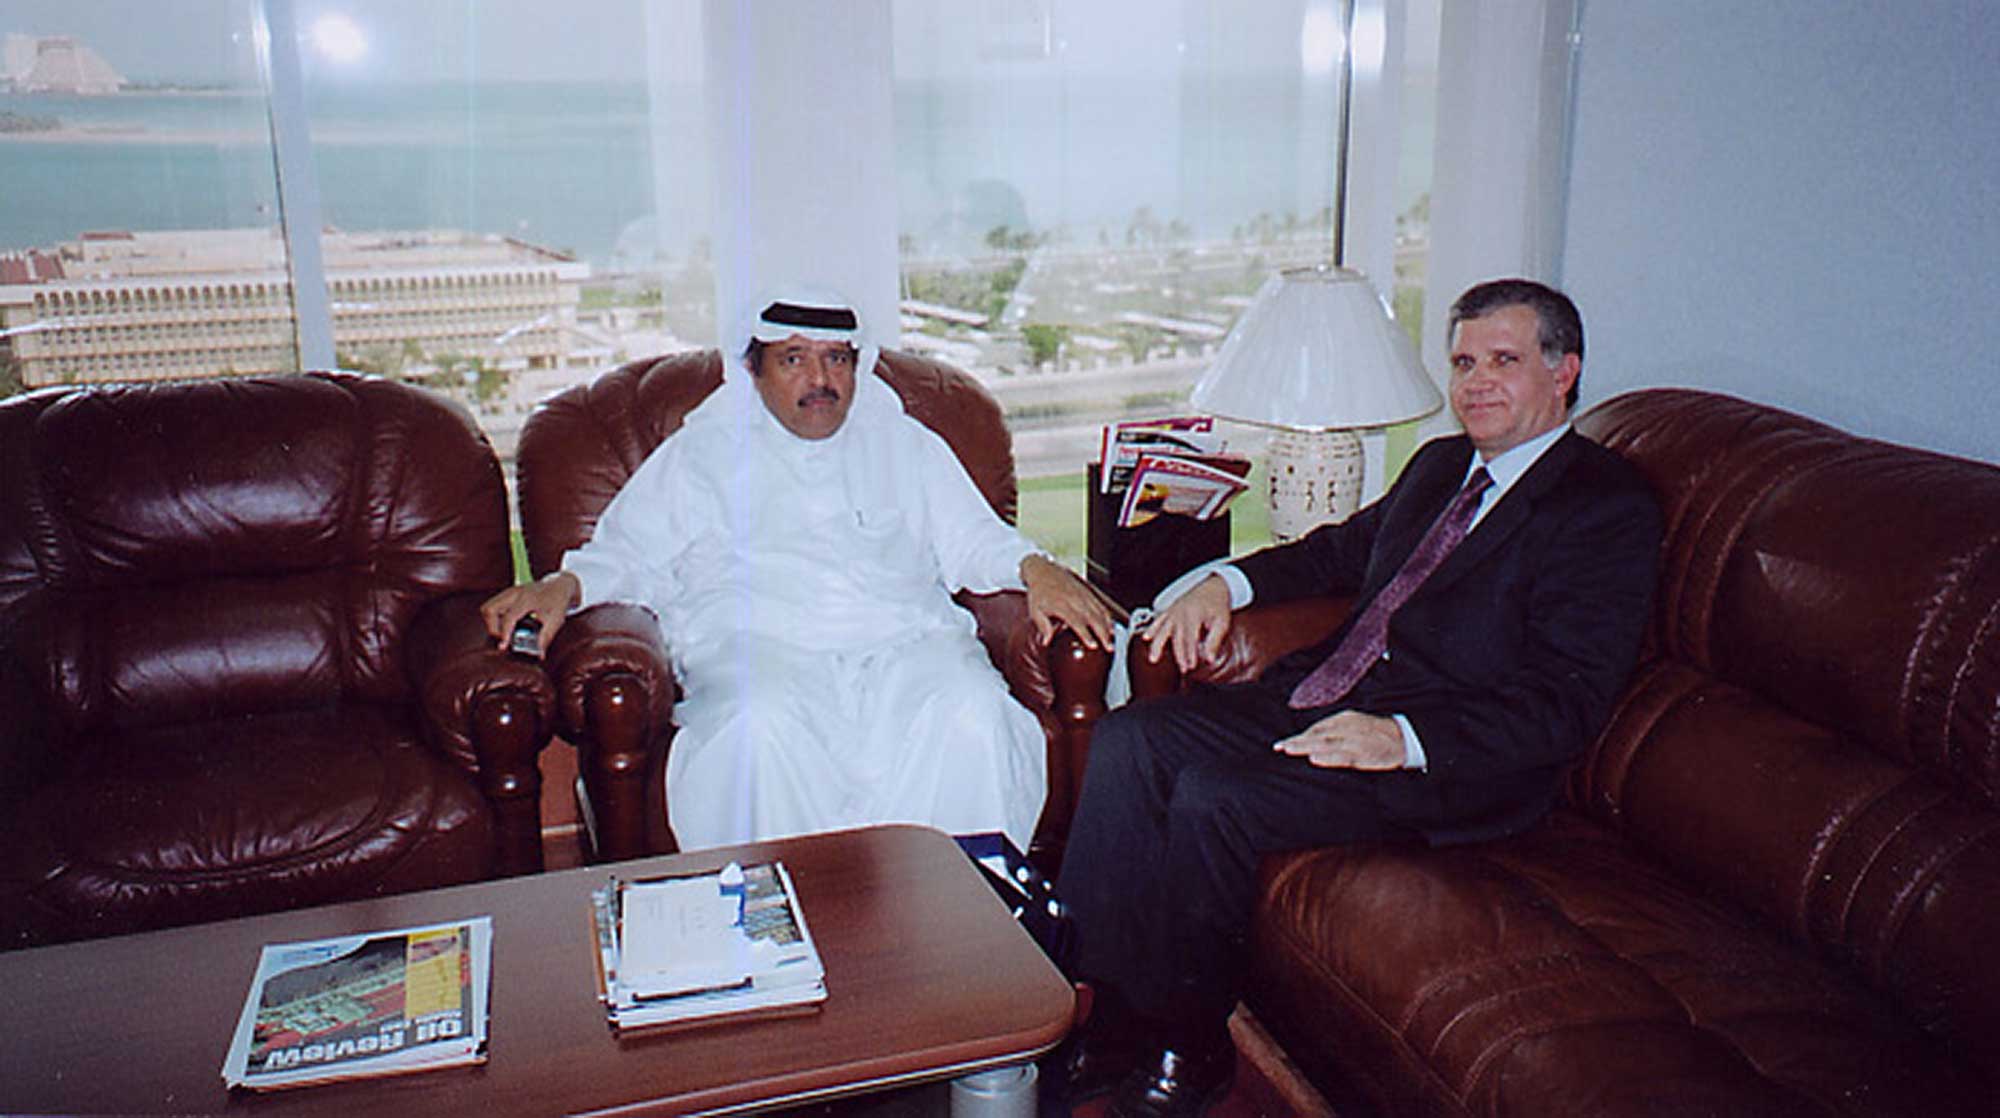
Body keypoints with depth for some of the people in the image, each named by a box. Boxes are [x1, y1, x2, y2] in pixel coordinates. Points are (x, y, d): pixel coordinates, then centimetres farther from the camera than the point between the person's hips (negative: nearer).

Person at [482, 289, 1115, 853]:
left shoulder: (905, 444, 28)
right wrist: (565, 586, -2)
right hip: (757, 641, -1)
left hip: (903, 641, 2)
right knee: (760, 727, -37)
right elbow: (628, 552, 19)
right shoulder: (701, 452, 24)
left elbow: (973, 538, 23)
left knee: (974, 712, -31)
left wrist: (1034, 567, 2)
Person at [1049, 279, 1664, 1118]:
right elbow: (1345, 547, 32)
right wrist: (1227, 581, 13)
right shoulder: (1442, 464, 18)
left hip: (1454, 758, -8)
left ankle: (1189, 1043, -4)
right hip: (1322, 698, 8)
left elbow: (1567, 701, -16)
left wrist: (1404, 738, -29)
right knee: (1129, 741, -10)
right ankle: (1101, 1008, -7)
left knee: (1213, 799, -26)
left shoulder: (1609, 508, -7)